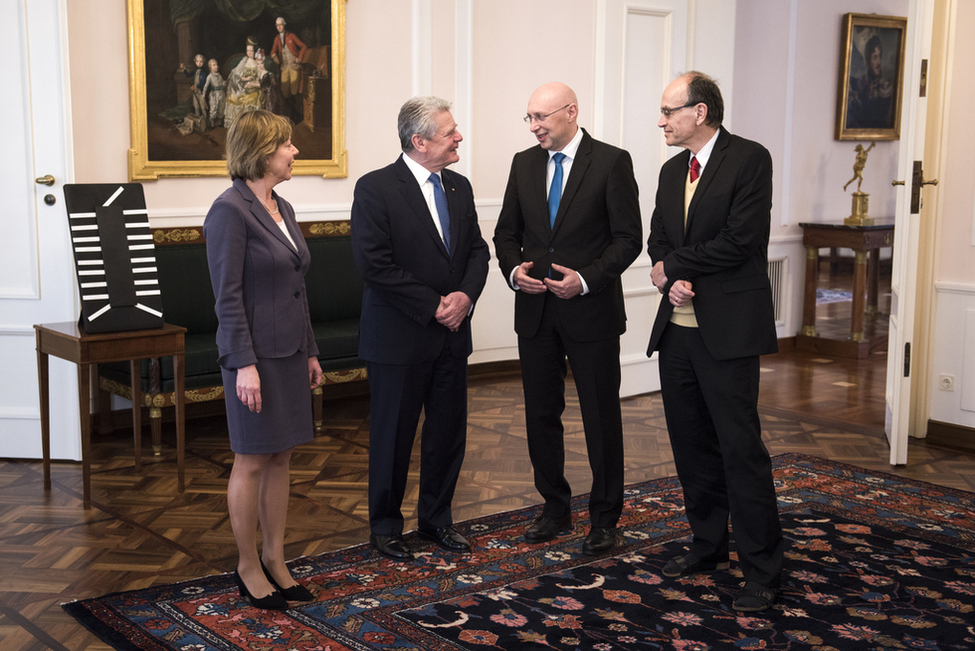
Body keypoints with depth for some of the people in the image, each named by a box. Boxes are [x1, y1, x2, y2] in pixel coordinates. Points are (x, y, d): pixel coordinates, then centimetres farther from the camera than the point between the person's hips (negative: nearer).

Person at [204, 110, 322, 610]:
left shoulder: (282, 208, 12)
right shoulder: (230, 210, -13)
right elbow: (228, 295, -16)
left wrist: (309, 352, 16)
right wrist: (245, 364, -20)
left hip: (289, 352, 8)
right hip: (256, 354, -8)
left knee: (280, 459, 12)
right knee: (252, 461, 3)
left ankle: (275, 560, 23)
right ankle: (248, 566, 17)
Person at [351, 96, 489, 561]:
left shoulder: (459, 187, 10)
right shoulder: (375, 189, -11)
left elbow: (478, 250, 12)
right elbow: (375, 266, -18)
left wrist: (466, 294, -8)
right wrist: (433, 306, -17)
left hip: (452, 333, 6)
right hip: (399, 338, -6)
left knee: (449, 431, 13)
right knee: (393, 435, 6)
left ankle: (436, 518, 30)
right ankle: (385, 526, 23)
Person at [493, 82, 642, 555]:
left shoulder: (611, 162, -6)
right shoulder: (524, 163, 9)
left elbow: (628, 237, -8)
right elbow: (506, 232, 13)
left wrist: (586, 279, -19)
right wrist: (514, 269, -7)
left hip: (591, 310, -5)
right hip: (535, 309, 5)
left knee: (601, 417, 4)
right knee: (541, 414, 11)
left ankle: (604, 517, 17)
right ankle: (555, 508, 27)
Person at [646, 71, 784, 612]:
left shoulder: (749, 160, -7)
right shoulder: (672, 170, 16)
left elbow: (740, 241, -16)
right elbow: (658, 240, 14)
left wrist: (675, 267, -6)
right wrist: (674, 281, -7)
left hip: (727, 329, -7)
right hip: (677, 327, 7)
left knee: (741, 448, -6)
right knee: (691, 445, 13)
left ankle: (761, 568, 4)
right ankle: (708, 546, 27)